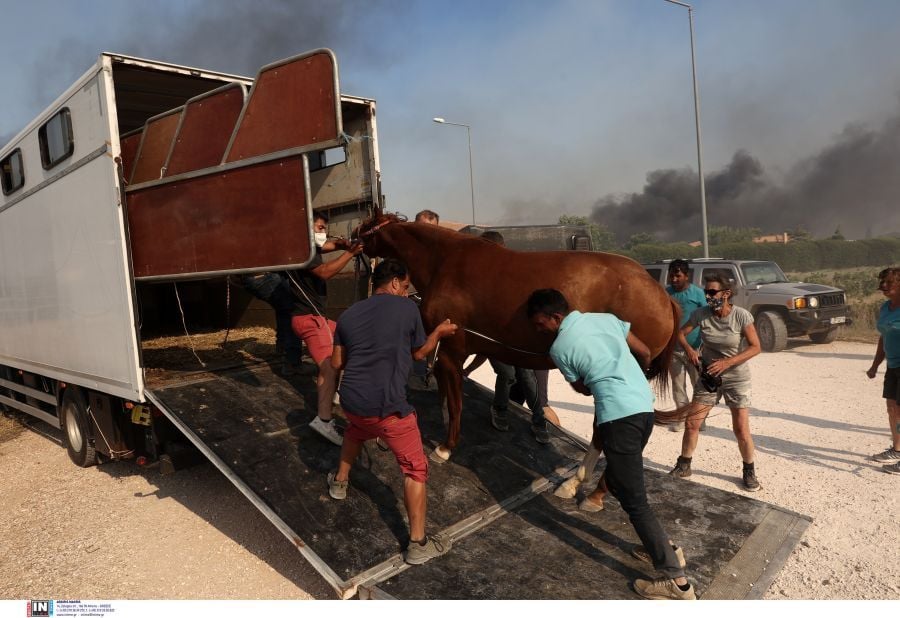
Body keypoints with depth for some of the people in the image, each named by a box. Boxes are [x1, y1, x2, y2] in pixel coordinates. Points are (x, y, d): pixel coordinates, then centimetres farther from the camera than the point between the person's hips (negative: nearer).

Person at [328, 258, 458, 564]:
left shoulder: (348, 314, 9)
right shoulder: (408, 308, -3)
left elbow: (336, 363, 13)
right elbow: (420, 353, 9)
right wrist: (439, 332, 27)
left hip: (351, 401, 6)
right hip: (388, 406, -5)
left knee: (356, 429, 40)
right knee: (416, 468, 8)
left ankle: (339, 482, 55)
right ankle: (418, 543, 10)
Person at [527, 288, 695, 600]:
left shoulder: (559, 348, -2)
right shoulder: (606, 318, 12)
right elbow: (645, 353, 16)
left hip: (618, 415, -8)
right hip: (644, 406, 8)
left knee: (633, 498, 1)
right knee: (619, 481, 23)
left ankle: (675, 578, 5)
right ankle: (660, 547, 31)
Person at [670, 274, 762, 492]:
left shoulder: (741, 316, -17)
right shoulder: (701, 314, -10)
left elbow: (755, 347, -17)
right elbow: (681, 333, 1)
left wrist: (727, 362, -28)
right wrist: (689, 349, -20)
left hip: (737, 377, -3)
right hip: (709, 375, 3)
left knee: (741, 430, -2)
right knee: (691, 423, 2)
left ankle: (750, 471, 21)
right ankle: (684, 465, 18)